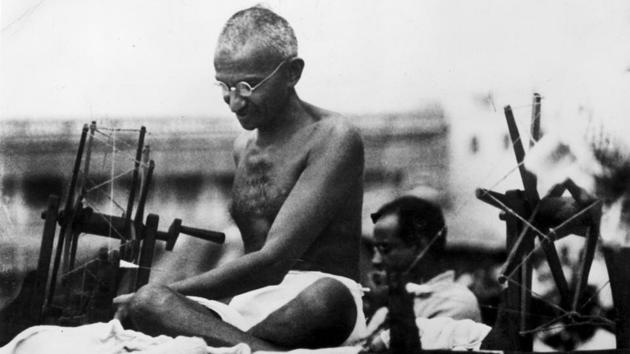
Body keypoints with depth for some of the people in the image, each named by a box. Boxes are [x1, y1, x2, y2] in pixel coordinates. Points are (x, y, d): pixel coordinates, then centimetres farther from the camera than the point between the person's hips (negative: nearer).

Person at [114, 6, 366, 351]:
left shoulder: (333, 138, -8)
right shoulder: (243, 146, 18)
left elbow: (273, 261, -16)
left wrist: (166, 294, -15)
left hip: (321, 302, -7)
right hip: (248, 306, 7)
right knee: (144, 302, -27)